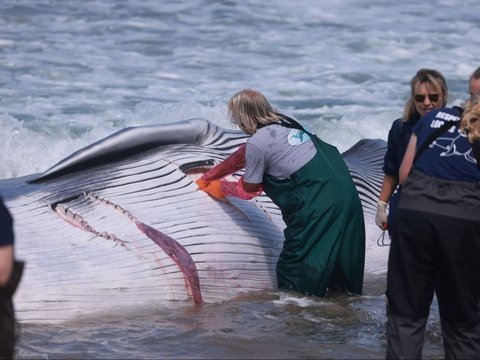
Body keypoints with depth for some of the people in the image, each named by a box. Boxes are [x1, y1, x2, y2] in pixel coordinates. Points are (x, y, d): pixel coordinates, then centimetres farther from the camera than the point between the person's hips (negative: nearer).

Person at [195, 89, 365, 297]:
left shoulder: (257, 143, -9)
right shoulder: (283, 123, 16)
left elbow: (248, 190, 6)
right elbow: (242, 156, 29)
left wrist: (221, 188, 25)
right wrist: (209, 177, 37)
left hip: (318, 204, -9)